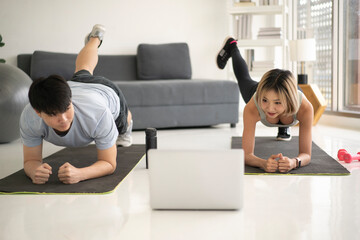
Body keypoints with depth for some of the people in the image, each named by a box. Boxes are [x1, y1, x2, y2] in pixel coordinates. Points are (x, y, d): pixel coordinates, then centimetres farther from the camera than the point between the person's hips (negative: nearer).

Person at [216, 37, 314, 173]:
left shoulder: (305, 107, -50)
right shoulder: (252, 108, -50)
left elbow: (306, 155, -45)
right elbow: (247, 155, -47)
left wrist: (294, 162, -68)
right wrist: (263, 163, -69)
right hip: (257, 91, 0)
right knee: (244, 79, 36)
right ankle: (232, 47, 62)